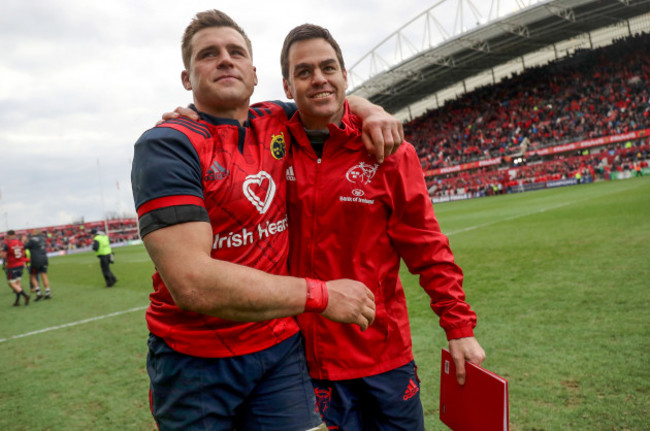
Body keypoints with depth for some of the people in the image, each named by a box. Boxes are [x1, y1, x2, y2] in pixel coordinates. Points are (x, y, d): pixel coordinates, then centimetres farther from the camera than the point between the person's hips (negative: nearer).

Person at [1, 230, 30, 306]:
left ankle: (25, 296, -14)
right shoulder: (21, 243, 4)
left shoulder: (7, 244, -14)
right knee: (17, 282, 14)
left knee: (12, 284, 0)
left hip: (12, 266, -6)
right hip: (20, 265, 6)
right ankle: (17, 300, 16)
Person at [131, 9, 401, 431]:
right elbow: (192, 282, -26)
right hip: (196, 360, -3)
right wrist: (320, 294, -22)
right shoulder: (168, 144, -15)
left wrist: (371, 111, 0)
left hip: (281, 347, 4)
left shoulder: (276, 123, 2)